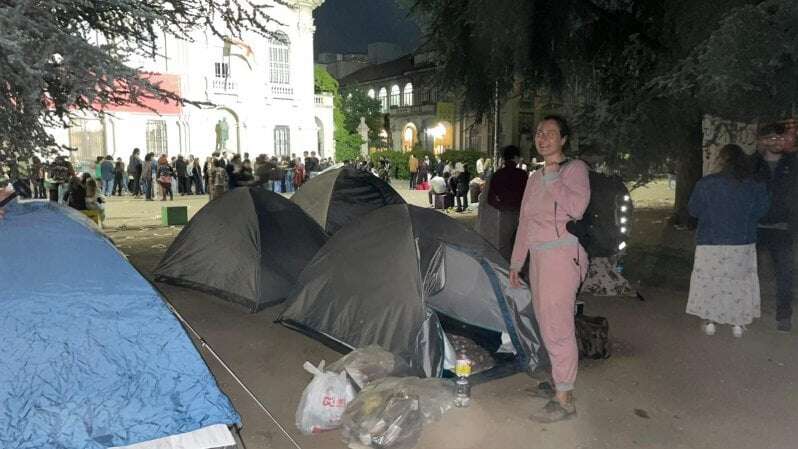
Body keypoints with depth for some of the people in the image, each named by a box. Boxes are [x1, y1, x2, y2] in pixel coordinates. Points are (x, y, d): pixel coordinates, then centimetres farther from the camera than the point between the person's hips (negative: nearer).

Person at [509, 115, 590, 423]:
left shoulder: (574, 168, -4)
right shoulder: (535, 178, 17)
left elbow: (577, 207, -23)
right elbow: (524, 223, 19)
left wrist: (552, 174, -15)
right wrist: (516, 262, 19)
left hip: (562, 255, -8)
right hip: (539, 256, 8)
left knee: (557, 326, -8)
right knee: (546, 322, 13)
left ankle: (564, 400, 0)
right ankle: (560, 378, 28)